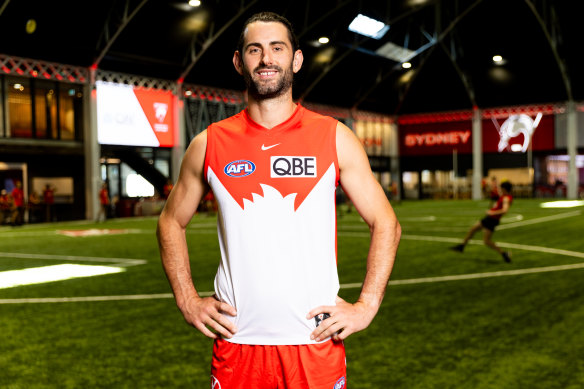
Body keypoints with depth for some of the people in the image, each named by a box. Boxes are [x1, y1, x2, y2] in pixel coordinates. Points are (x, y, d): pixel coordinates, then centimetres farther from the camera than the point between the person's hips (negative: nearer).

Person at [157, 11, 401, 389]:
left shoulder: (334, 137, 0)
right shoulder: (209, 144, 2)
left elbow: (386, 223, 3)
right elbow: (171, 222, 14)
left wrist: (366, 307, -5)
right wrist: (188, 301, 4)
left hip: (316, 340, 0)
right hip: (236, 341, 1)